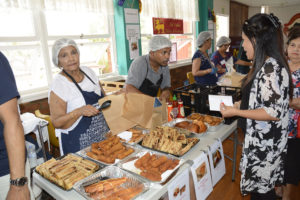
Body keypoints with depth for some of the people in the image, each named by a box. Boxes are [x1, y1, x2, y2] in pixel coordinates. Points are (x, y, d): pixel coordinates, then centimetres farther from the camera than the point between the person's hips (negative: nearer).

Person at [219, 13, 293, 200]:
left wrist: (236, 112, -20)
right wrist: (241, 104, 8)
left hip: (265, 145, -9)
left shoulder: (272, 69, -23)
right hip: (260, 140, 9)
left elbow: (274, 112, -25)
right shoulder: (267, 65, 8)